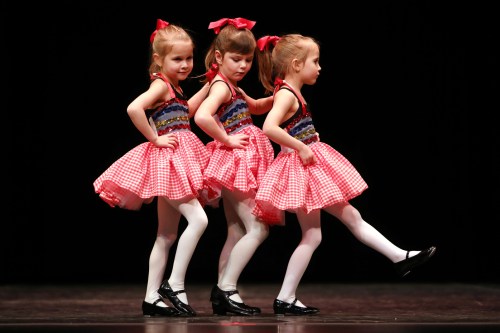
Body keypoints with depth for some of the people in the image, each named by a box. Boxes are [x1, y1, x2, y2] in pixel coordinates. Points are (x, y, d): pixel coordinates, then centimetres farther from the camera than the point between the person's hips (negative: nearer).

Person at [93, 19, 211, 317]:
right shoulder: (161, 84, -12)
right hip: (167, 159, -10)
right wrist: (154, 138, -20)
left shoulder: (173, 87, 15)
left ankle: (152, 298, 12)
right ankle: (175, 285, -15)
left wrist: (209, 87, 28)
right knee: (198, 219, -19)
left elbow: (185, 111, 35)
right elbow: (134, 108, -28)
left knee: (167, 235, 9)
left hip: (178, 160, 10)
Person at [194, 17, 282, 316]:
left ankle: (222, 293, 14)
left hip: (243, 162, 10)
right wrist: (227, 140, -22)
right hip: (235, 160, -10)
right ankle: (227, 289, -12)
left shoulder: (233, 88, 14)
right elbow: (202, 116, -33)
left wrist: (275, 98, 15)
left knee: (237, 233, 11)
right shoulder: (221, 86, -14)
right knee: (258, 229, -12)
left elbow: (255, 107, 34)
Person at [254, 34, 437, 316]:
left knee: (352, 217, 13)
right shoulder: (286, 95, -17)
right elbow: (269, 128, -32)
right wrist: (300, 147, -24)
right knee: (312, 236, -4)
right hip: (301, 168, -10)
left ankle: (400, 258, 18)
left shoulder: (292, 94, 12)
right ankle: (285, 300, 2)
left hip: (313, 167, 10)